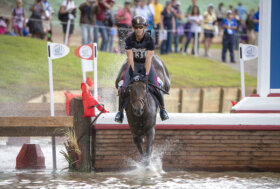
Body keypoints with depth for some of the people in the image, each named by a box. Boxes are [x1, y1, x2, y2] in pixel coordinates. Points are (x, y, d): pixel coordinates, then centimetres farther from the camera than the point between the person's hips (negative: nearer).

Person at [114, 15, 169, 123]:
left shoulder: (149, 39, -20)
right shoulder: (129, 39, -17)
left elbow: (148, 58, -24)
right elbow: (130, 57, -19)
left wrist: (146, 74, -30)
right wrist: (132, 73, -27)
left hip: (146, 64, -1)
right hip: (134, 63, 1)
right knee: (125, 87, -14)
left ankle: (162, 109, 9)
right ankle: (120, 111, 1)